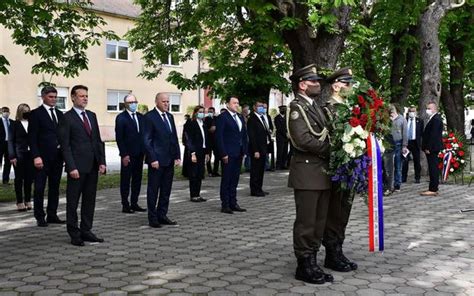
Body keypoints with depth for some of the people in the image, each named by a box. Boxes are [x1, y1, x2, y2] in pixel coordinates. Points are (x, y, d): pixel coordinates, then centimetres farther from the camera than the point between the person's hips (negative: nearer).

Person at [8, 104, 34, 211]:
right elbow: (11, 141, 1)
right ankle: (20, 203, 9)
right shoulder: (15, 124, 2)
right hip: (19, 155, -2)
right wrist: (12, 156, -7)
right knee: (19, 179, 4)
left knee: (29, 178, 5)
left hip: (31, 154, 2)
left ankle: (28, 201, 15)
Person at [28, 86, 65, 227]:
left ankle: (52, 215, 19)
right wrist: (36, 156, -17)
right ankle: (40, 217, 9)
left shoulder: (59, 114, 14)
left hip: (58, 156, 6)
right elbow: (32, 137, -8)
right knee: (39, 188, 1)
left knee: (55, 187, 10)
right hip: (43, 157, -6)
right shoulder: (36, 114, -3)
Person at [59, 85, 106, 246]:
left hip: (93, 166, 6)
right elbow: (65, 145, -9)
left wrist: (102, 162, 5)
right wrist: (71, 167, -16)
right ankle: (74, 234, 12)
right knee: (73, 201, 3)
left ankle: (86, 231, 20)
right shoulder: (67, 118, -5)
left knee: (90, 200, 10)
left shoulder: (92, 115, 14)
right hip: (77, 166, -6)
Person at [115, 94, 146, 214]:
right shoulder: (121, 118, -6)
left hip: (139, 154, 6)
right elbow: (119, 138, -10)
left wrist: (145, 151, 6)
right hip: (128, 155, -6)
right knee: (126, 180, 3)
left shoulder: (140, 117, 11)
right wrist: (124, 154, -15)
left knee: (137, 180, 10)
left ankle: (134, 204, 18)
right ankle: (125, 205, 9)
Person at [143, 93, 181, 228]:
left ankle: (162, 215, 20)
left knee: (166, 190, 11)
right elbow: (147, 140, -11)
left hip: (169, 160, 7)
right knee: (153, 190, 2)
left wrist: (177, 156, 8)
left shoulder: (170, 116, 14)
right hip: (157, 160, -7)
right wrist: (153, 159, -15)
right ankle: (153, 218, 9)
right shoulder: (150, 117, -8)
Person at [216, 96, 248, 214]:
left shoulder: (240, 117, 15)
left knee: (234, 180, 12)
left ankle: (233, 203, 19)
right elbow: (219, 136, -13)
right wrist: (223, 154, -17)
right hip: (228, 154, -7)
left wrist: (244, 151, 9)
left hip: (238, 154, 7)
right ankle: (225, 205, 5)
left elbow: (244, 134, 17)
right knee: (226, 180, -1)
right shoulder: (222, 117, -8)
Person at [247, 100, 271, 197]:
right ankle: (254, 190, 6)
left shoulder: (263, 117, 14)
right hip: (256, 149, -9)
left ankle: (259, 189, 22)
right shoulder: (252, 119, -12)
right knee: (255, 170, -1)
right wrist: (255, 151, -19)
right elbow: (252, 137, -16)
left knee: (261, 170, 14)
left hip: (263, 149, 9)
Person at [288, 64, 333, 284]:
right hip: (307, 172, -9)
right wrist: (329, 148, -10)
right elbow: (304, 140, -19)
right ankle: (304, 266, 7)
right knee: (306, 222, -2)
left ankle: (312, 263, 20)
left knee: (319, 222, 12)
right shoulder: (297, 107, -9)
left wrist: (329, 152, 2)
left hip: (322, 172, 9)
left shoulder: (316, 107, 18)